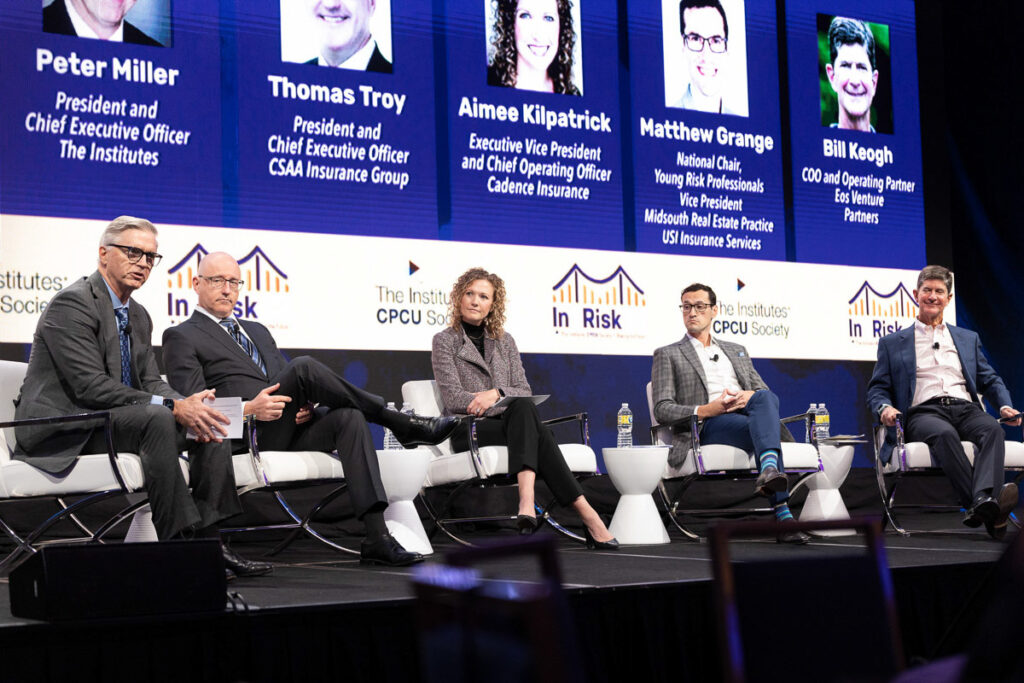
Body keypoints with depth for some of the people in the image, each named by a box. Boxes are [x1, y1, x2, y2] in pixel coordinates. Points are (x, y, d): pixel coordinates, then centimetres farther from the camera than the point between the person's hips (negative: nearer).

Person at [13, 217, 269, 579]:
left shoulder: (138, 316, 16)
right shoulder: (72, 303, -14)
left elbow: (151, 382, 13)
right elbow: (92, 387, -22)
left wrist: (188, 404, -11)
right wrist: (172, 407, -26)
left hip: (115, 419, 9)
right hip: (63, 431, -9)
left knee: (211, 422, -6)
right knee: (157, 421, -33)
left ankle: (206, 540, -10)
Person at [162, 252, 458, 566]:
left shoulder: (258, 331, 30)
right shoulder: (181, 337, 9)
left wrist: (306, 405, -2)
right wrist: (248, 409, -19)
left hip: (290, 428, 6)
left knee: (348, 417, -26)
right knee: (305, 367, -29)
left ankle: (377, 539, -35)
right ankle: (402, 424, -18)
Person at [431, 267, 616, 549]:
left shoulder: (504, 341, 19)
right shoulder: (445, 341, 6)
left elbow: (524, 391, 9)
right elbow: (453, 399, -6)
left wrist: (496, 394, -14)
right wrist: (507, 403, -14)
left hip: (509, 422, 3)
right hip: (470, 430, -3)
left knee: (522, 409, -35)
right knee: (530, 421, -32)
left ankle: (527, 501, -52)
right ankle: (585, 513, -43)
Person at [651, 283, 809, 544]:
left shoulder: (737, 351, 32)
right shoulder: (668, 355, 18)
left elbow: (765, 392, 22)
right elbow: (662, 409, 5)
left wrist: (750, 396, -5)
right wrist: (704, 410, -14)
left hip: (745, 414, 4)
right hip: (707, 426, -4)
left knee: (765, 398, -34)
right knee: (767, 429, -34)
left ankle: (769, 469, -54)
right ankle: (783, 516, -48)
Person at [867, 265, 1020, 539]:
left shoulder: (968, 339, 29)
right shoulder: (892, 343, 21)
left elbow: (990, 380, 26)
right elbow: (878, 388, 15)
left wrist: (1005, 405, 5)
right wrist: (884, 407, -9)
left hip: (965, 409, 3)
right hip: (923, 412, -3)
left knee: (993, 429, -34)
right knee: (945, 433, -39)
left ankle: (985, 500, -57)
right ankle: (987, 510, -53)